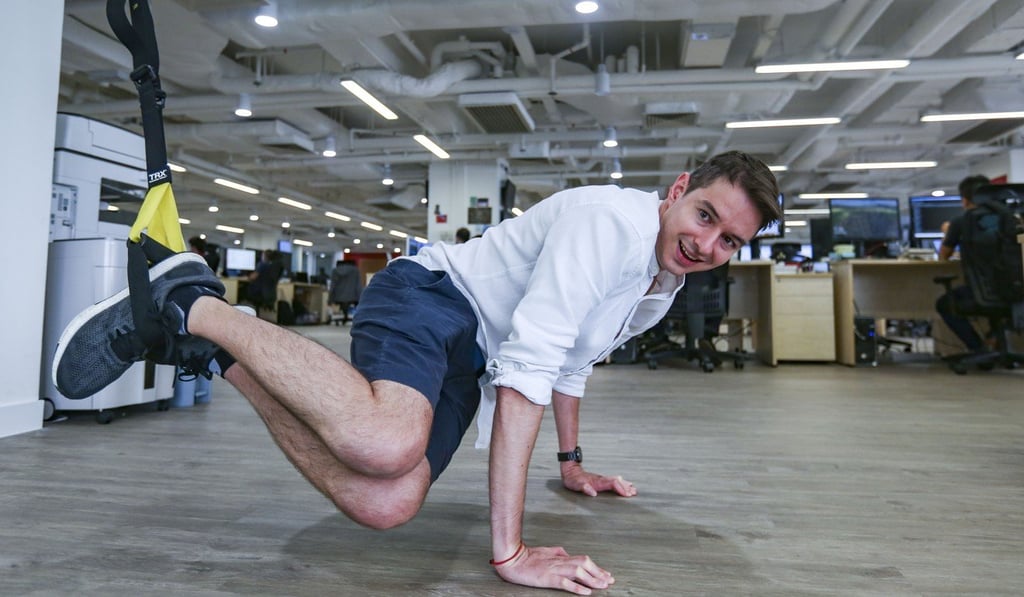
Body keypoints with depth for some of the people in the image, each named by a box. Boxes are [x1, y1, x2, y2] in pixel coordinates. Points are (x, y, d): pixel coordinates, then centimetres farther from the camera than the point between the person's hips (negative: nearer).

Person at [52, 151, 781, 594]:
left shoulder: (664, 284, 14)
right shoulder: (609, 219, -19)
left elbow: (573, 358, 28)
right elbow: (528, 365, -29)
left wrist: (572, 462, 34)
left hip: (463, 357, 9)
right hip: (431, 298, -8)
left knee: (385, 504, -16)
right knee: (386, 446, -39)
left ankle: (222, 355, 2)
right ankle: (196, 306, -10)